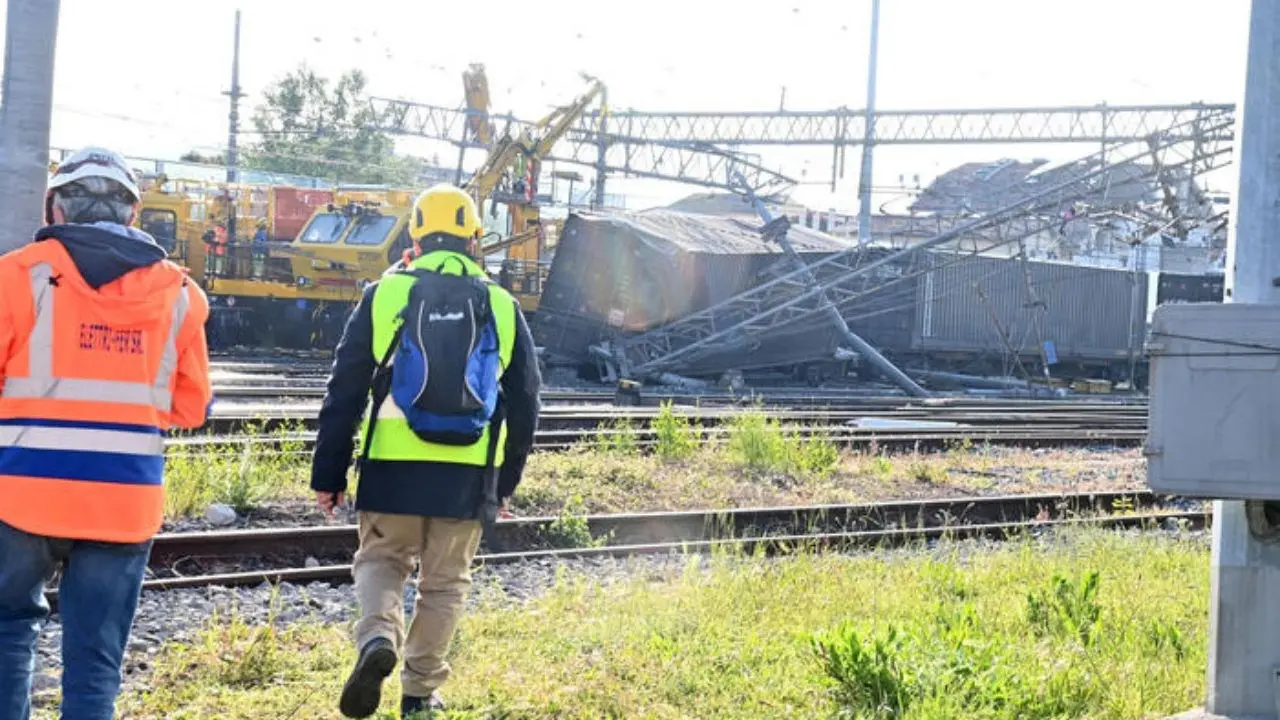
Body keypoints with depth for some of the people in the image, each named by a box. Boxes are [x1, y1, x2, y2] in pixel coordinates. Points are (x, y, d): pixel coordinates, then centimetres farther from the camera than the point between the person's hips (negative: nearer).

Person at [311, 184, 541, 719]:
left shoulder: (384, 296, 0)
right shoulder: (503, 309, 5)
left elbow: (344, 392, 0)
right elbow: (524, 405, 11)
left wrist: (328, 475, 7)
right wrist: (505, 484, 21)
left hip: (394, 469, -1)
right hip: (470, 475, 1)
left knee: (380, 560, 15)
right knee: (444, 582, 14)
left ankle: (378, 636, -11)